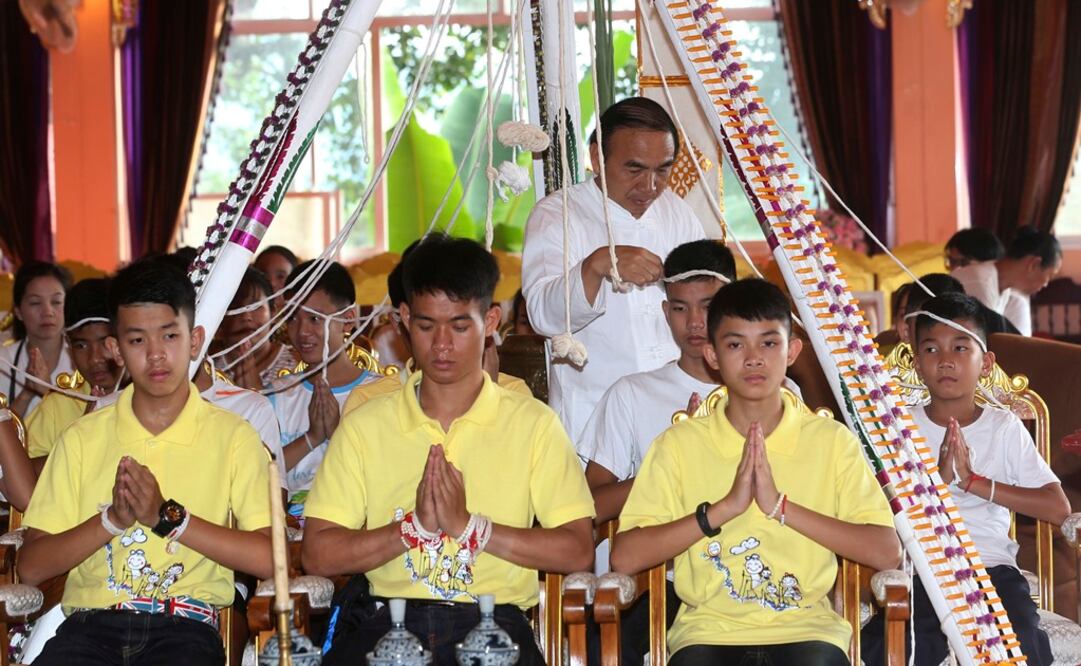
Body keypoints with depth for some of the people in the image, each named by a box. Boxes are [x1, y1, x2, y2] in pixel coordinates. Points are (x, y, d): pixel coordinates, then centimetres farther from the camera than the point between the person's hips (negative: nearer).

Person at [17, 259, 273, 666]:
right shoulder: (82, 437, 14)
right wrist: (113, 518, -7)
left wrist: (168, 517, -10)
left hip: (185, 622, -2)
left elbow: (269, 559, -4)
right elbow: (30, 567, 7)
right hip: (92, 622, 2)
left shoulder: (231, 435, 8)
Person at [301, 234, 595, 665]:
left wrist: (470, 525, -8)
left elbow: (577, 551, 0)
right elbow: (317, 555, 4)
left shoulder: (532, 423, 9)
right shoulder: (364, 424, 12)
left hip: (491, 618, -1)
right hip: (385, 618, 1)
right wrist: (415, 526, -8)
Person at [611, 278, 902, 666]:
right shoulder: (679, 444, 5)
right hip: (710, 632, 0)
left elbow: (886, 552, -5)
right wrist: (724, 507, -13)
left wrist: (780, 506, -12)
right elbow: (625, 557, -5)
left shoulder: (831, 441, 5)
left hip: (806, 632, 0)